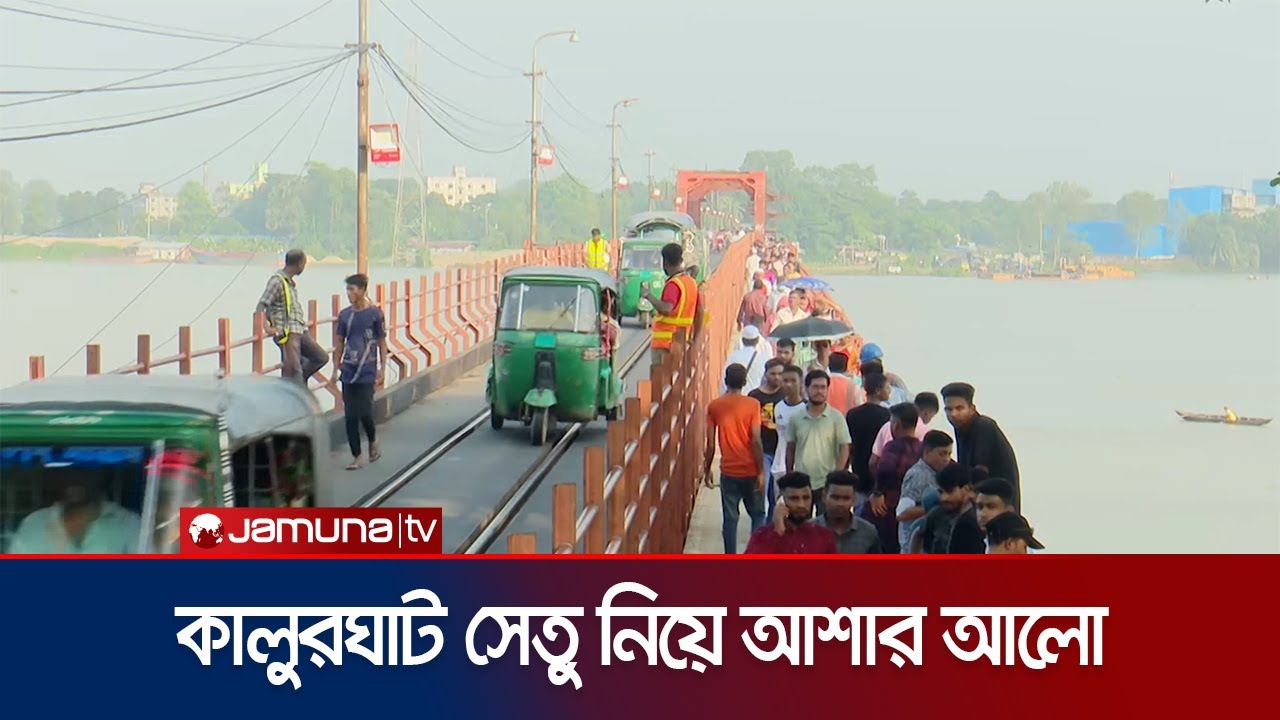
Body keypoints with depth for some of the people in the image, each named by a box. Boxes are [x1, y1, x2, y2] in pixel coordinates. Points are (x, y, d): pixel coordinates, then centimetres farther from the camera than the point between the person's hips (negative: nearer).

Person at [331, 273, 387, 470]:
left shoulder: (375, 314, -4)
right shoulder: (344, 315, 6)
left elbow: (382, 343, 1)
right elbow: (339, 344, 13)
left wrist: (382, 369, -3)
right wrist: (336, 369, 8)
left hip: (367, 373, -4)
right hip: (348, 373, 4)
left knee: (364, 413, -10)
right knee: (350, 416, 2)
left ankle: (373, 441, 20)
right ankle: (357, 456, 9)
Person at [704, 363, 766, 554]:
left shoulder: (714, 406, -2)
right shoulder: (752, 405, -9)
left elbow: (710, 443, -1)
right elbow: (756, 440, -12)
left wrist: (707, 470, 11)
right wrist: (761, 472, -7)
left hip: (728, 472, 1)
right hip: (750, 471, -1)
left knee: (730, 518, 7)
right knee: (757, 516, 14)